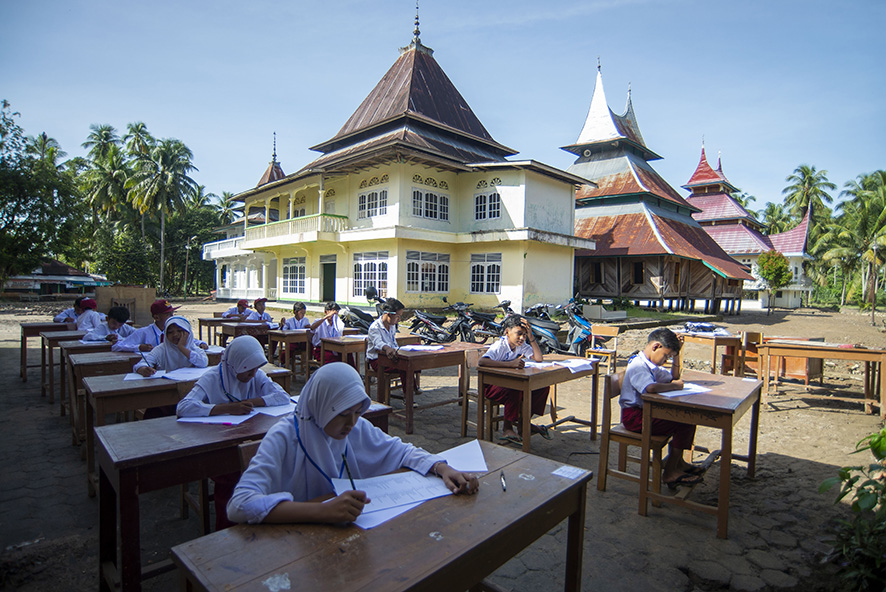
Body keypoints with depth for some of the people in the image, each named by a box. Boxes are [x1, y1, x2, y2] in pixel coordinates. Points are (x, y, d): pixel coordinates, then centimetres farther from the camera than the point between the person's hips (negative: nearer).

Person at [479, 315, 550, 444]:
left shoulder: (522, 345, -1)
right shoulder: (500, 346, -23)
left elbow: (539, 359, -10)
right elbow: (481, 361, -41)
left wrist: (531, 337, -17)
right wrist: (510, 364, -46)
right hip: (491, 385, -7)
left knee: (543, 386, -5)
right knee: (514, 392, -37)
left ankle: (524, 422, 6)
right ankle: (507, 428, -15)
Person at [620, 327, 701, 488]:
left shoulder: (651, 366, 14)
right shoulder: (638, 366, -20)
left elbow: (673, 377, 26)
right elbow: (650, 387, -39)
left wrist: (676, 354, 13)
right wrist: (674, 386, -22)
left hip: (647, 411, 10)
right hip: (634, 416, -10)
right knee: (684, 424, -16)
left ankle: (676, 460, 21)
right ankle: (670, 473, -5)